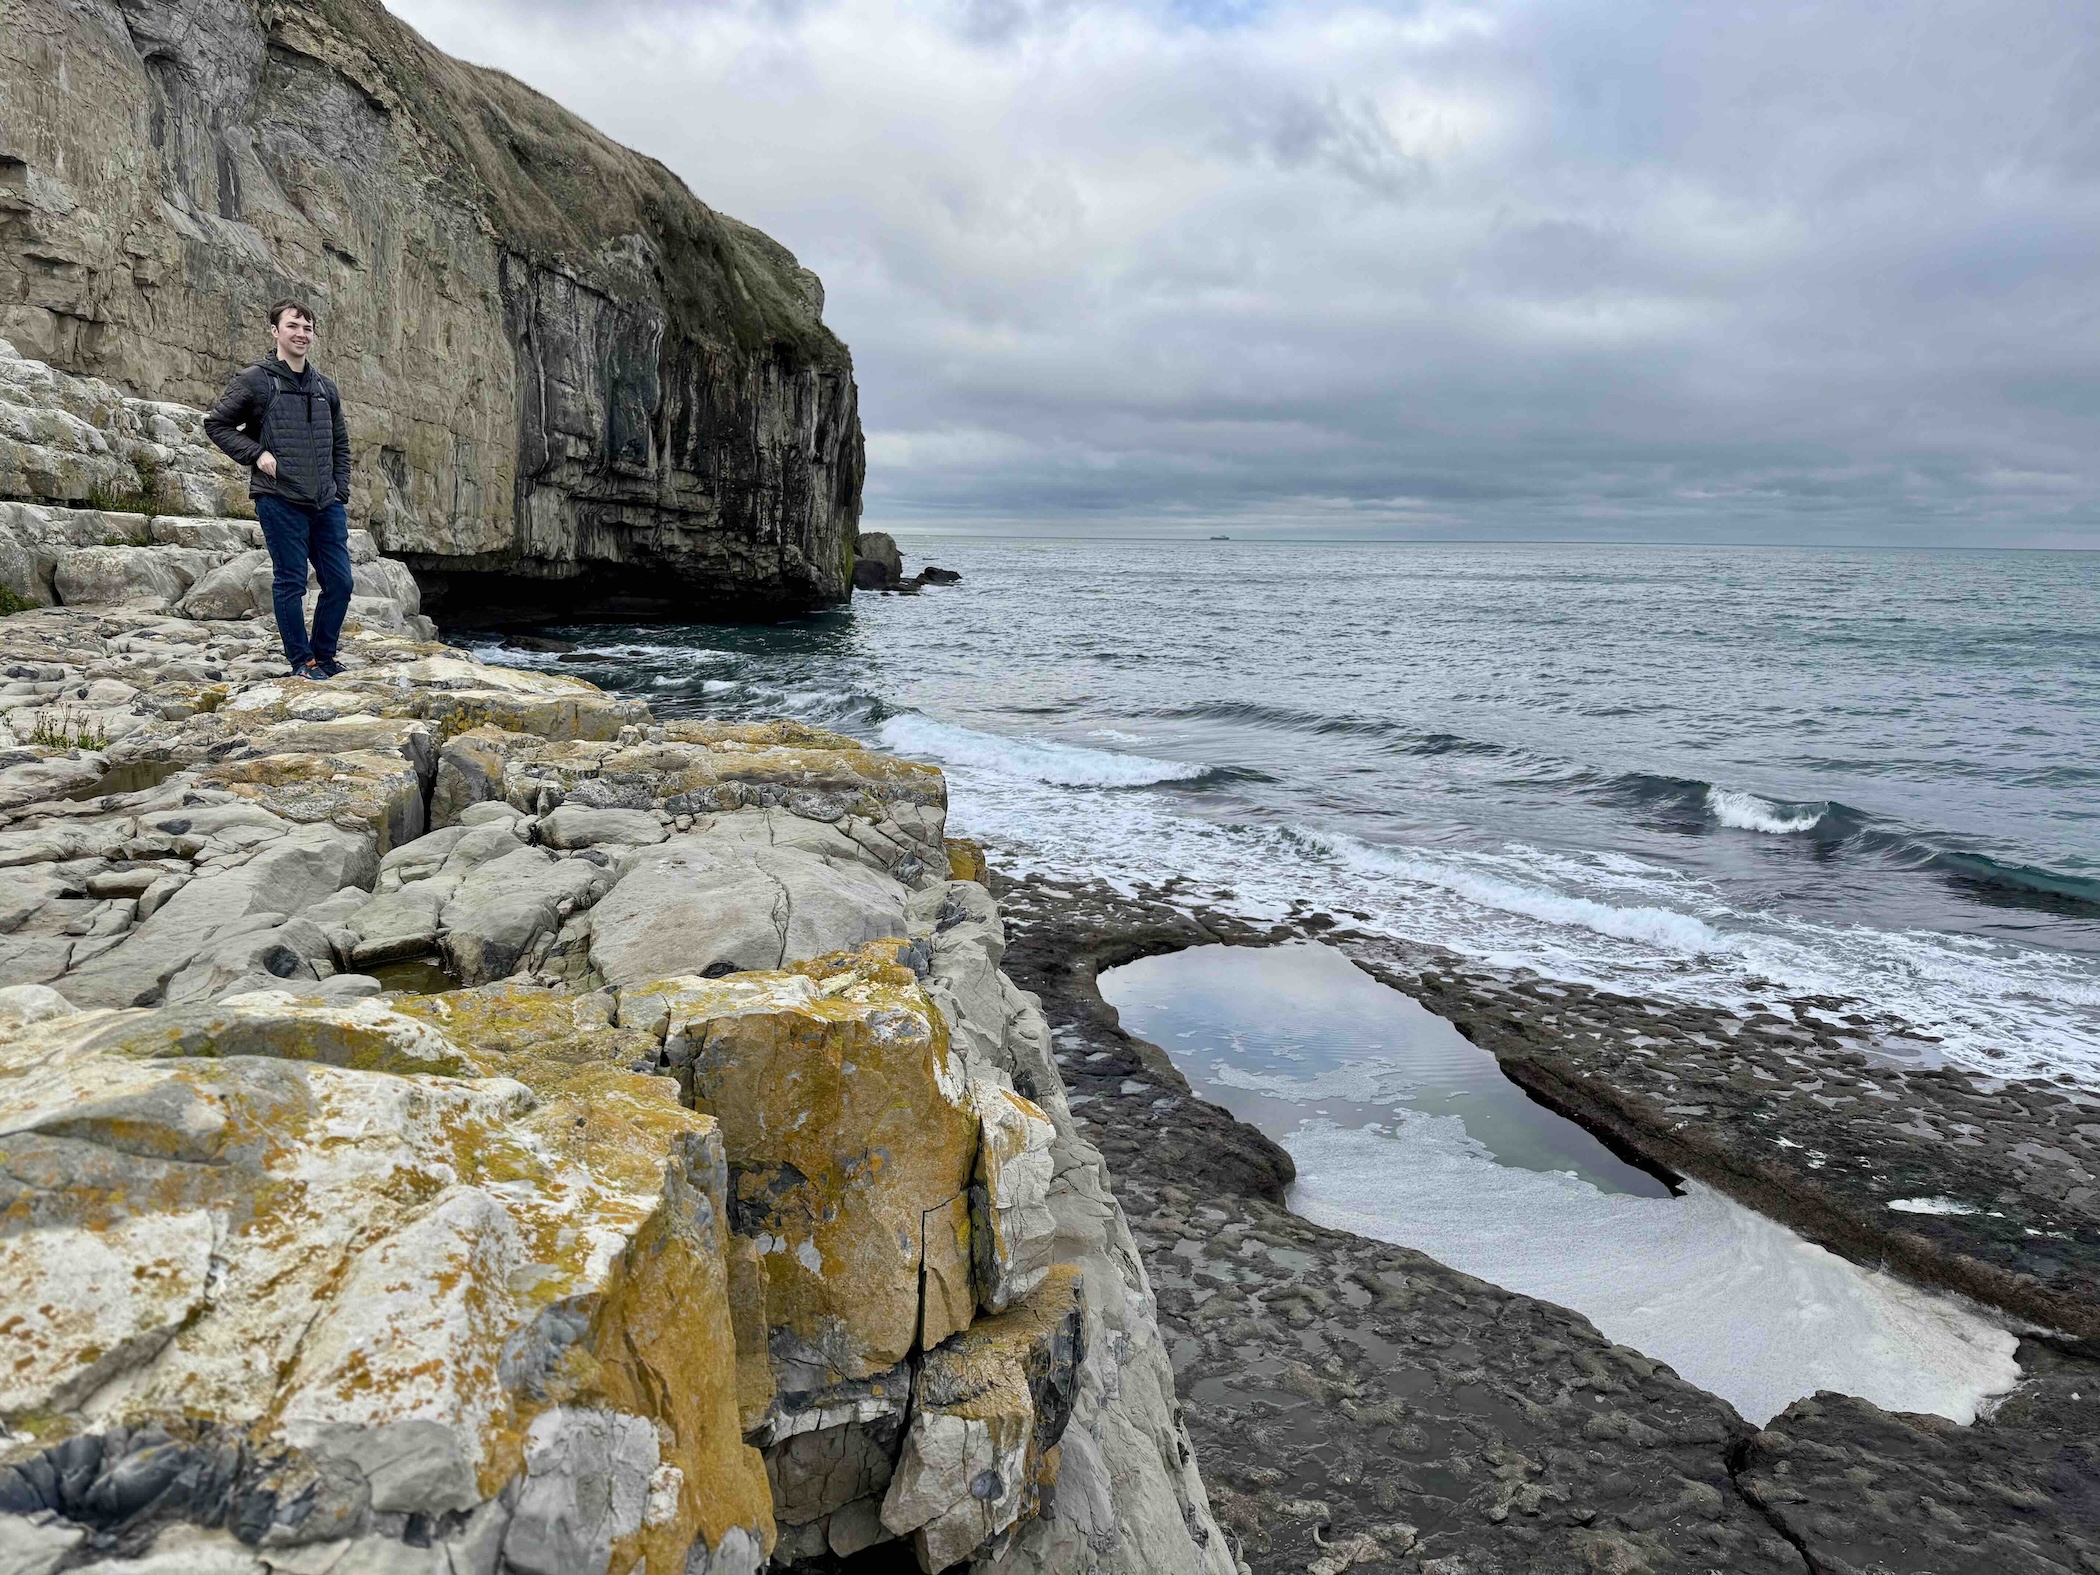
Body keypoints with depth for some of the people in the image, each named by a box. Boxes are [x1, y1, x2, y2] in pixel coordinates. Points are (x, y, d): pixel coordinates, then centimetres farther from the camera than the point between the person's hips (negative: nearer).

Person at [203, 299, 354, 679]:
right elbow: (216, 424, 3)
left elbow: (341, 444, 21)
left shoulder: (325, 388, 15)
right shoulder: (255, 380, -1)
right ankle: (301, 662, 8)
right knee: (291, 583, -1)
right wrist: (257, 454, -10)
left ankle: (324, 656, 20)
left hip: (326, 506, 5)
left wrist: (340, 492, 11)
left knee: (340, 583, 5)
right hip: (280, 502, -5)